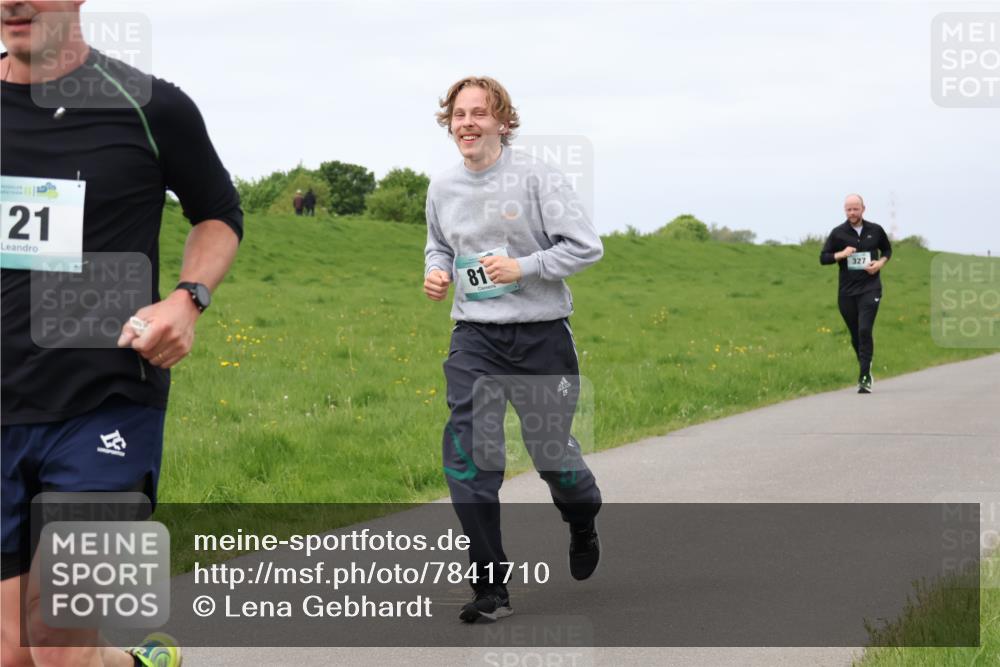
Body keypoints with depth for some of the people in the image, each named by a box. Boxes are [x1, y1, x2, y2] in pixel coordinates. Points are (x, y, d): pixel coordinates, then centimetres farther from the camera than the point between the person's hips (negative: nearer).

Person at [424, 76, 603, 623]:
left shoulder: (536, 179, -9)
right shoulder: (441, 189, 5)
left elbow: (587, 246, -10)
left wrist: (522, 268, -20)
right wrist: (435, 271, 1)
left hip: (541, 336, -3)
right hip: (474, 339, 3)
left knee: (552, 451, 9)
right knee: (468, 459, -11)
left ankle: (583, 526, 46)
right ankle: (490, 588, -4)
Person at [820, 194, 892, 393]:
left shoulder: (875, 230, 4)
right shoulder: (838, 233, 1)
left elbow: (887, 250, 20)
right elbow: (823, 257, 4)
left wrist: (880, 263, -1)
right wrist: (841, 254, -15)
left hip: (870, 289, -2)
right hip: (847, 292, 2)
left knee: (864, 331, -17)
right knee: (855, 336, 9)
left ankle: (864, 378, -17)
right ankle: (866, 369, 32)